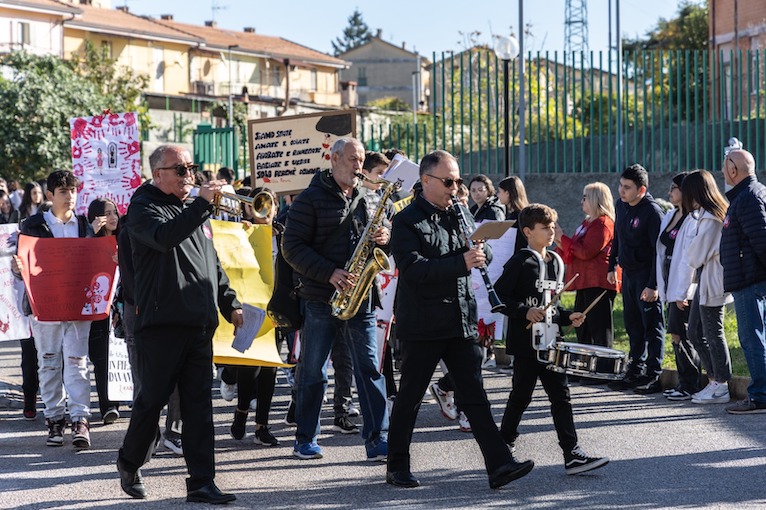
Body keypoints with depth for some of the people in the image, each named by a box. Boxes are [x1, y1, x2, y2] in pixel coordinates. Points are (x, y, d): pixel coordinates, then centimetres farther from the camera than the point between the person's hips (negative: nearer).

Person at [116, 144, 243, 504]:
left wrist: (230, 304, 17)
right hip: (162, 323, -6)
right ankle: (130, 464, 24)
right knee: (152, 400, 2)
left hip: (200, 325, 6)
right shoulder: (144, 208, -3)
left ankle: (201, 482, 2)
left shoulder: (194, 211, 20)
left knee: (199, 406, 3)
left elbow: (212, 264, 26)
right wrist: (202, 204, -28)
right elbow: (166, 237, -26)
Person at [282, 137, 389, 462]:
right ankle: (305, 440, 17)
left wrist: (384, 239, -4)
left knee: (369, 368, -2)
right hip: (319, 298, -4)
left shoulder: (367, 199, 13)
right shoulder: (310, 199, -2)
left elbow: (379, 240, 21)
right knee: (312, 371, 5)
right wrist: (330, 273, -18)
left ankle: (377, 439, -1)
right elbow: (292, 247, -8)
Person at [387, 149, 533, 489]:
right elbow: (413, 268, -21)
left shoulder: (460, 215, 13)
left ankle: (499, 465, -3)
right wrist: (461, 263, -29)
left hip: (461, 321, 6)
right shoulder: (407, 221, -8)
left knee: (474, 395, 2)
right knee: (409, 397, 5)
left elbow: (484, 254, 19)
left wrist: (479, 253, -6)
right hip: (422, 326, -5)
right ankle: (397, 467, 16)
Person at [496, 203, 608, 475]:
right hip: (525, 341, -7)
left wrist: (568, 317, 6)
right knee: (522, 394, 4)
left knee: (561, 395, 1)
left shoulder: (555, 262, 13)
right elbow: (498, 296, -14)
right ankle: (505, 441, 24)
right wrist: (524, 312, -22)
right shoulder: (520, 262, -10)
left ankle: (572, 455, -2)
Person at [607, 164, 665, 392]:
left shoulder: (652, 211, -17)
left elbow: (660, 251, -19)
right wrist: (612, 266, 19)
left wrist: (653, 285, -22)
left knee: (652, 325, -2)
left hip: (646, 275, -8)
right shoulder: (621, 206, 7)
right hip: (628, 273, 8)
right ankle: (635, 371, 21)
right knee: (633, 324, 13)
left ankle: (652, 373, 1)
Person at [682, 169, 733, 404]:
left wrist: (691, 260, 2)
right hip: (704, 281, 10)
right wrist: (694, 259, -1)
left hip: (711, 281, -10)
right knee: (695, 333, 14)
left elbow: (696, 255, -16)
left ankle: (720, 387, 4)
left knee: (713, 334, -3)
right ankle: (715, 380, 20)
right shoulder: (713, 214, 12)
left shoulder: (710, 218, -19)